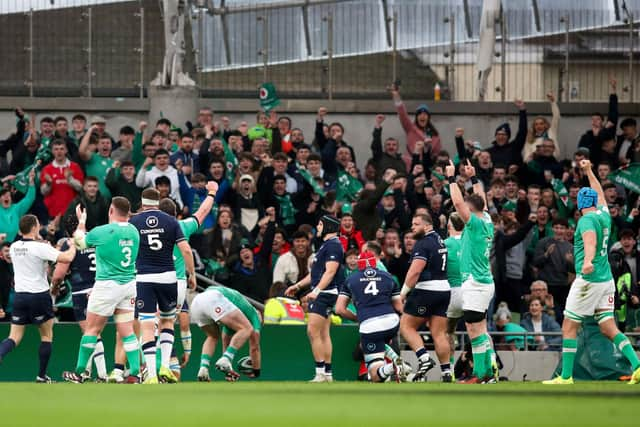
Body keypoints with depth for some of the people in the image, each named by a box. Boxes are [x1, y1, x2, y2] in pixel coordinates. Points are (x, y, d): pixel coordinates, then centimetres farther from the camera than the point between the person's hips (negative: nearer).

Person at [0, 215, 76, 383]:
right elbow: (67, 258, -20)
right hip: (39, 295, -4)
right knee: (46, 335, 13)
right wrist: (73, 246, 0)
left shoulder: (14, 247, 4)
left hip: (19, 296, 4)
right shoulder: (40, 248, -14)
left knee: (14, 337, 4)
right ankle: (42, 375, 14)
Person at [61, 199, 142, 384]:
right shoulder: (133, 231, 3)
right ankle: (135, 373, -4)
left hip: (107, 284, -5)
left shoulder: (102, 232, -13)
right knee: (127, 332, 5)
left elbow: (79, 242, 6)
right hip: (129, 284, 5)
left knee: (92, 329, 5)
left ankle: (79, 373, 12)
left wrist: (81, 221, 23)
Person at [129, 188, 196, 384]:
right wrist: (192, 274, 6)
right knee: (167, 321, 20)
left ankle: (151, 375, -9)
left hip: (143, 278, -1)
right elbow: (186, 250, -4)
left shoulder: (134, 222, 2)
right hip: (168, 277, 1)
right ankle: (165, 366, 6)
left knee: (147, 327, -1)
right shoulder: (170, 221, 2)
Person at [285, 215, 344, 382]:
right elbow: (316, 273, 30)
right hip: (320, 294, 11)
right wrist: (298, 286, 32)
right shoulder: (326, 245, 22)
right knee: (323, 334, 9)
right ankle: (327, 373, 10)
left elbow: (330, 272, -22)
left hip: (325, 293, -11)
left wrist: (316, 290, -30)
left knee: (313, 331, -15)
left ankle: (320, 372, -16)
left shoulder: (333, 245, -12)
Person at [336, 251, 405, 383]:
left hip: (369, 326, -3)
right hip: (392, 321, 3)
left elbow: (339, 310, 12)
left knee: (376, 376, -2)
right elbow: (399, 308, 17)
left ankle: (391, 367, -35)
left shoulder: (350, 280, 16)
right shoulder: (388, 277, 18)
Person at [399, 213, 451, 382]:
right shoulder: (439, 240, 16)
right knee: (439, 333, 6)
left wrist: (404, 291, -11)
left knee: (406, 326, 2)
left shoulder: (423, 244, -11)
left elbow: (415, 271, -19)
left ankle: (424, 358, -12)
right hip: (444, 290, 8)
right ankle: (447, 373, 1)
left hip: (427, 290, -8)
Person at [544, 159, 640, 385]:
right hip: (606, 280, 8)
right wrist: (589, 172, 45)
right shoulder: (604, 215, 12)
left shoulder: (587, 220, -11)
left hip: (588, 279, -8)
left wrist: (588, 260, -50)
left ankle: (566, 377, -1)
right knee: (608, 328, 4)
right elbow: (600, 194, 34)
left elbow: (591, 240, -32)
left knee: (569, 327, 0)